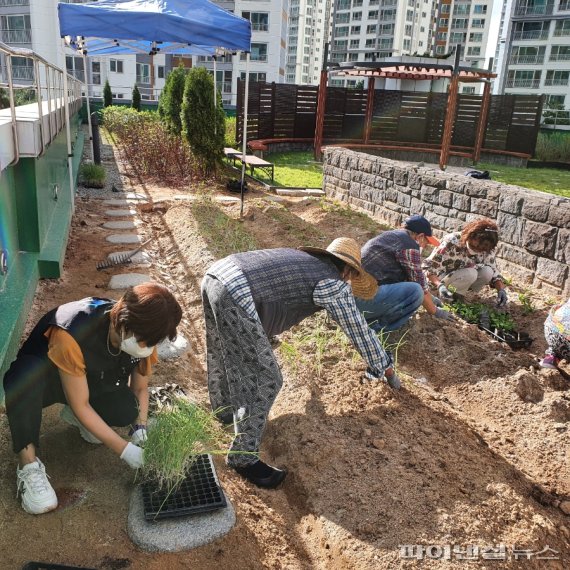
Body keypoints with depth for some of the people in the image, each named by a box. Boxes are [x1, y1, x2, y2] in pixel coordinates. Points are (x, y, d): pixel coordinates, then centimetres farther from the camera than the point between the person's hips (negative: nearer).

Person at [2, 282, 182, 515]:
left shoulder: (143, 335, -23)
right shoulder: (70, 335, -39)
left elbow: (140, 387, -7)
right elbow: (80, 406, -31)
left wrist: (140, 429, -23)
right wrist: (126, 451, -31)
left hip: (96, 384, 4)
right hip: (36, 380, -4)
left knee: (127, 410, -27)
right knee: (26, 374, -40)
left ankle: (77, 418, 6)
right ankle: (29, 465, -25)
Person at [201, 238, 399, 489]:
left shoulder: (303, 258, 29)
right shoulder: (334, 284, 6)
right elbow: (359, 330, 13)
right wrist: (385, 368, 29)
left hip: (215, 275, 10)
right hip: (235, 297, -10)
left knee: (223, 353, 31)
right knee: (265, 381, 0)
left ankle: (224, 407, 55)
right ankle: (243, 458, 13)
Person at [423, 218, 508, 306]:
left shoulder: (487, 250, -14)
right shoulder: (452, 243, -30)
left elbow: (493, 272, -5)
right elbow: (429, 266, -31)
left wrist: (501, 290, -25)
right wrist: (440, 285, -48)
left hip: (465, 277, 6)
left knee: (487, 272, -24)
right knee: (470, 274, -34)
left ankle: (459, 295, -5)